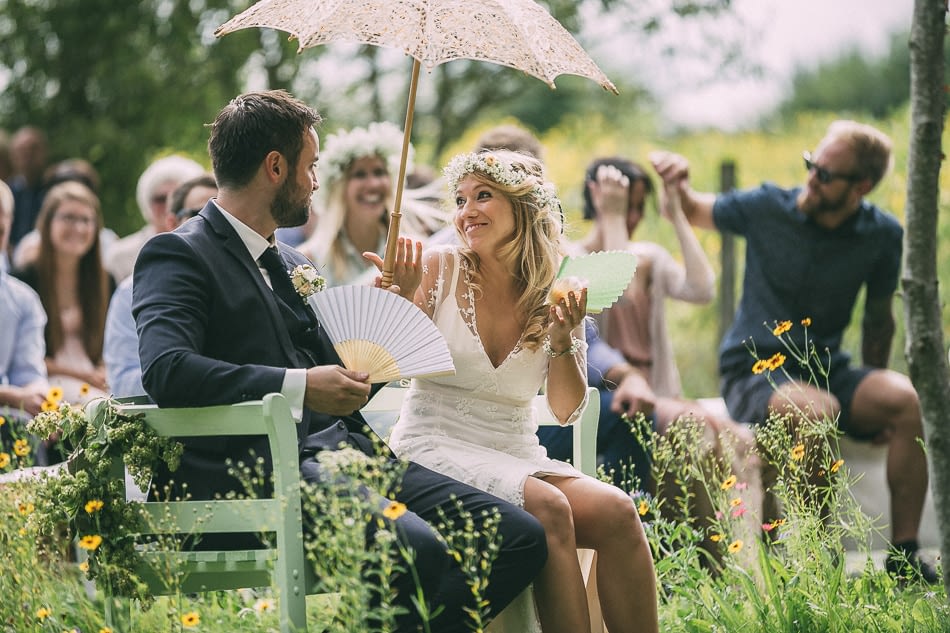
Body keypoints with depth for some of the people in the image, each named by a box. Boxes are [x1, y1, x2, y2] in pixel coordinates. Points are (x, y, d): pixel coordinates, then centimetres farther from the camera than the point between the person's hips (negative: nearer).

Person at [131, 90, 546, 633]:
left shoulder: (291, 265, 26)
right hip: (264, 473, -9)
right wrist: (299, 385, -22)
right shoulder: (179, 256, -1)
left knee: (523, 537, -8)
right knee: (418, 548, -34)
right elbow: (166, 369, -20)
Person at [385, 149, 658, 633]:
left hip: (519, 456, 4)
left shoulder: (557, 292, 6)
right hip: (437, 445, -4)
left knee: (617, 512, -24)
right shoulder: (440, 268, 0)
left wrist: (562, 338, -11)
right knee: (549, 509, -31)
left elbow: (566, 412, 5)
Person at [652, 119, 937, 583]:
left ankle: (904, 557, -25)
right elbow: (692, 212, 8)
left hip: (826, 371, 3)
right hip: (753, 372, -3)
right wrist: (678, 184, -16)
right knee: (818, 411, -38)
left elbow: (878, 320, 13)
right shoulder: (768, 208, -7)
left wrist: (873, 401, 7)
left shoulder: (883, 236, 0)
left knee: (905, 397, -28)